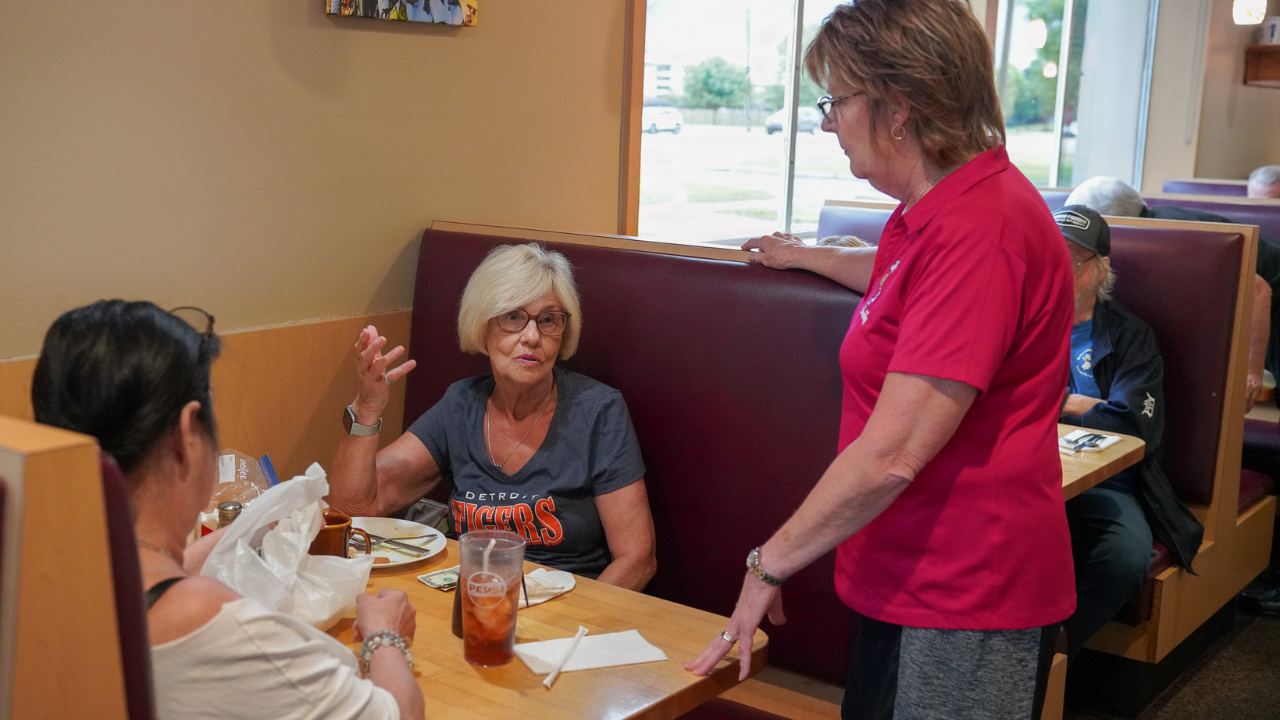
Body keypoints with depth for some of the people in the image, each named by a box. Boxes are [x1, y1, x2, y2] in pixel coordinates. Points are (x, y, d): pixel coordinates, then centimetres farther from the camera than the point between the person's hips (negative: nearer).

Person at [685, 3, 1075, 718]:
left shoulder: (978, 229, -24)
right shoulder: (938, 211, 10)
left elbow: (892, 456, -27)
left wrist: (769, 564, -18)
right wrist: (808, 256, 47)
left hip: (964, 600, -10)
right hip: (914, 580, 10)